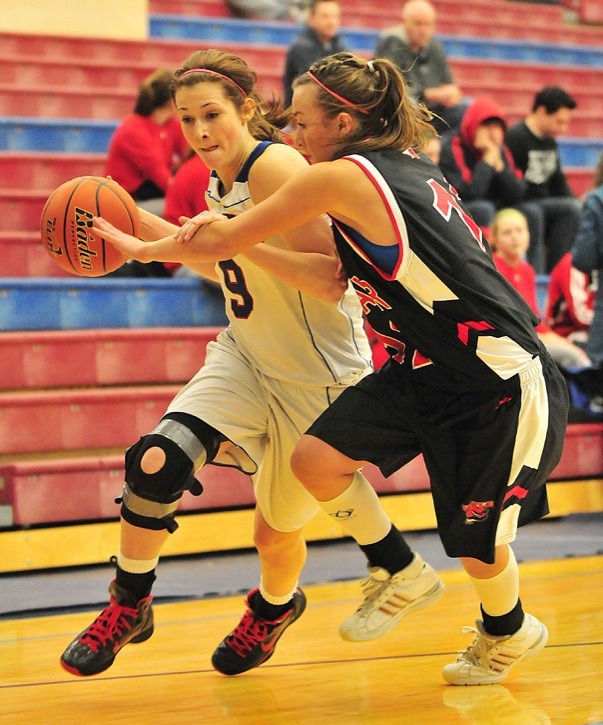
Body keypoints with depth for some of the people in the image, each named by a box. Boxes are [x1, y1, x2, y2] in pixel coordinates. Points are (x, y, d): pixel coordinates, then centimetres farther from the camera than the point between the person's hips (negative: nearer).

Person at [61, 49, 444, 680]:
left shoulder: (277, 167, -23)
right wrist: (145, 227, 13)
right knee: (156, 460, -16)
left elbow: (330, 281, -29)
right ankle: (128, 606, 3)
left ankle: (274, 606, 45)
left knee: (278, 527, 9)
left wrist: (239, 241, -37)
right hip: (245, 356, 7)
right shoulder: (220, 184, 3)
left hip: (316, 379, -7)